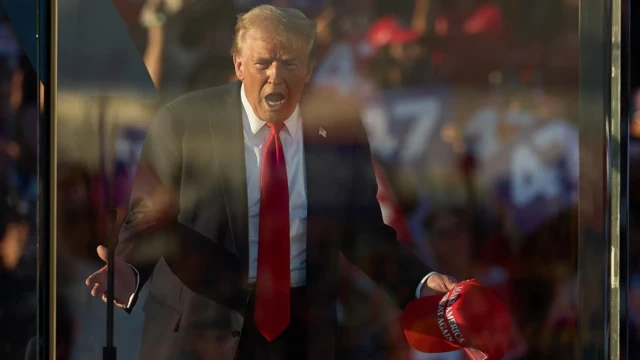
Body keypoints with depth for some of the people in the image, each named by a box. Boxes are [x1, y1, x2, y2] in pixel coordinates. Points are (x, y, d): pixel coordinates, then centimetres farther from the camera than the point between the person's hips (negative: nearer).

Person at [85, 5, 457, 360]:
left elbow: (361, 229, 4)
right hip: (198, 328, -2)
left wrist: (421, 282, -10)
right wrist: (129, 272, -27)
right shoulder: (182, 123, -10)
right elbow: (149, 219, -7)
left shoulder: (339, 127, -2)